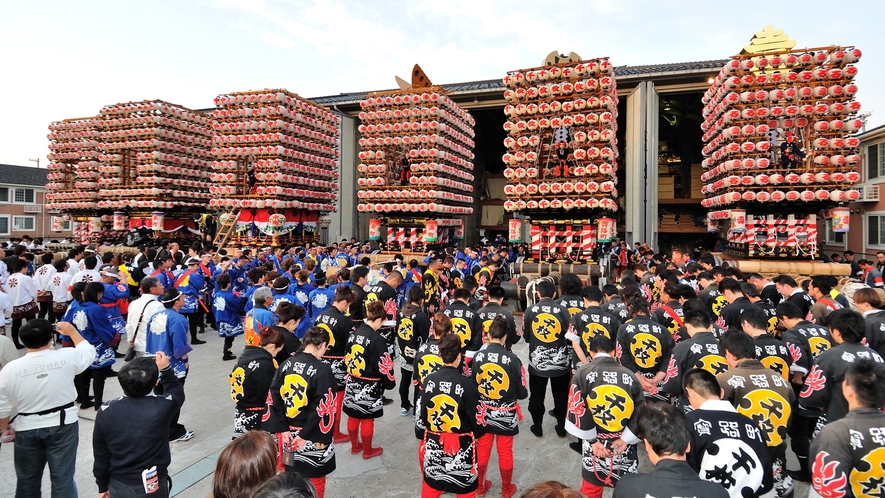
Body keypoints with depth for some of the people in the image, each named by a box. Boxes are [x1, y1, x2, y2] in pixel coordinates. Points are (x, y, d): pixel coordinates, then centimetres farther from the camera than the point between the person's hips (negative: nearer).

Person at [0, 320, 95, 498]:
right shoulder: (66, 357, -15)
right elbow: (88, 351, 8)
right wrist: (71, 331, 19)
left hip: (27, 430, 2)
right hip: (63, 425, -1)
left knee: (27, 480, 21)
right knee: (62, 478, 8)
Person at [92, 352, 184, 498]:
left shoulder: (106, 412, -15)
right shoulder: (162, 407, -22)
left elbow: (100, 456, -3)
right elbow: (177, 392, 4)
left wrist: (102, 486, 10)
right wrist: (165, 369, 3)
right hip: (153, 486, -2)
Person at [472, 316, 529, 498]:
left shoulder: (478, 357, -14)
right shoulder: (512, 359, -22)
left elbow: (473, 386, -2)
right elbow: (523, 393, -12)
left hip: (483, 413, 2)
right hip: (506, 415, -2)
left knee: (482, 449, 20)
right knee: (505, 452, 17)